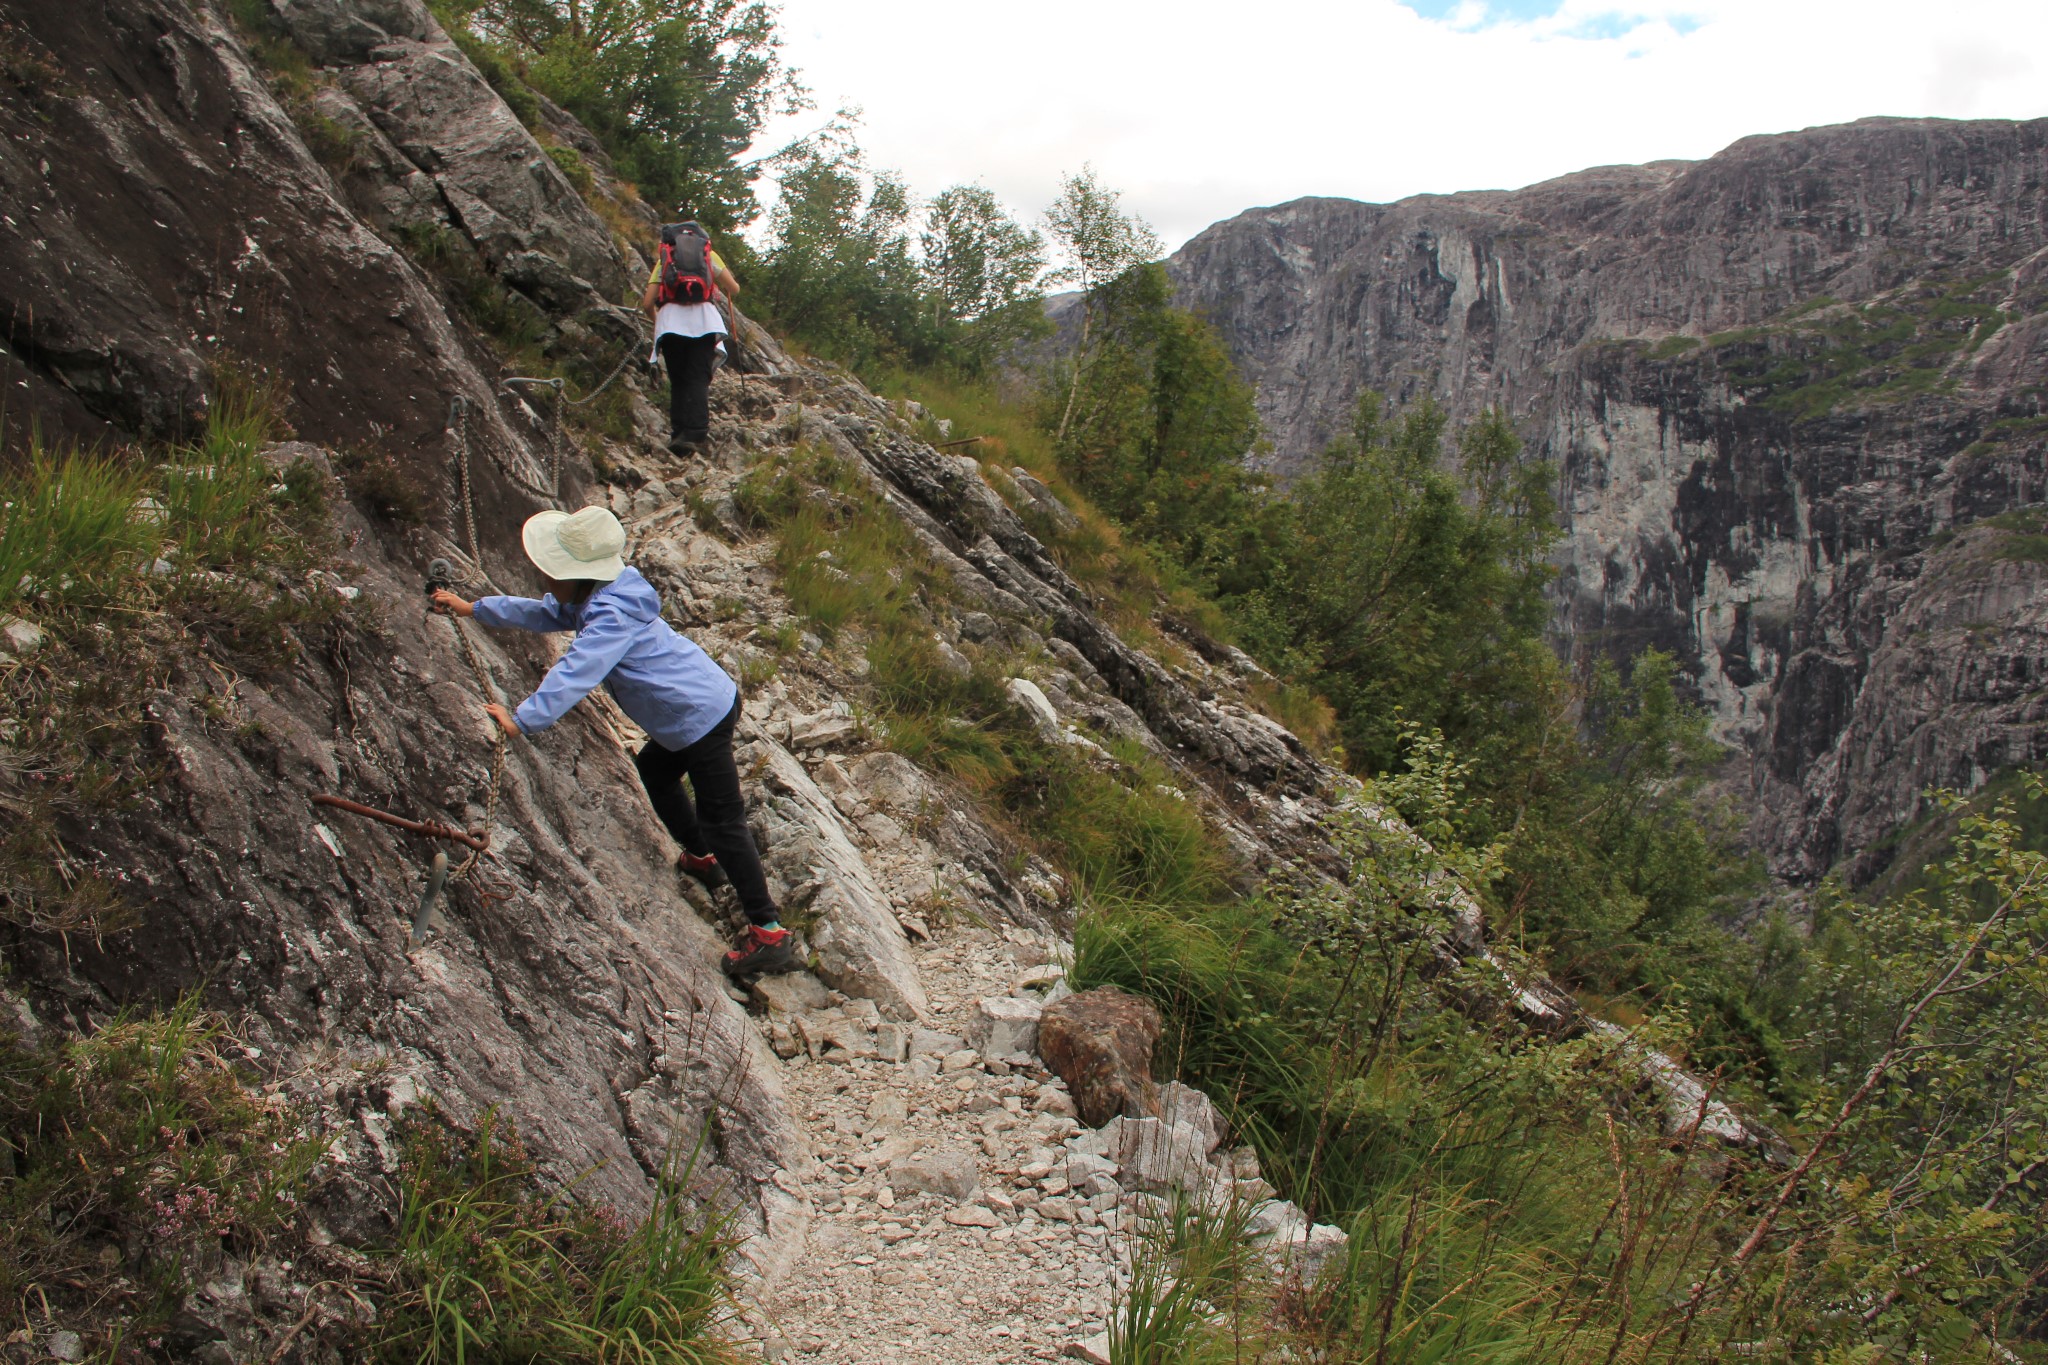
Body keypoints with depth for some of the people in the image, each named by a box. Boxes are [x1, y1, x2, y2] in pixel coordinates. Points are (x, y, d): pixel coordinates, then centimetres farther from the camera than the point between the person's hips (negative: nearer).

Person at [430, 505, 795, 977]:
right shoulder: (592, 598, 7)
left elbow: (574, 674, -38)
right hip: (701, 703, 11)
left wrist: (521, 720, -43)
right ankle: (702, 858, 48)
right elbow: (545, 614, 22)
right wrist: (474, 608, 23)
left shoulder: (611, 616, -26)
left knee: (722, 822, -8)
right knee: (655, 770, 32)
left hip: (702, 716, -11)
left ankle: (769, 934, -6)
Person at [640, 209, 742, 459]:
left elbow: (647, 303, 15)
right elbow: (734, 290, 13)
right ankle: (694, 432, -25)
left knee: (678, 381, 9)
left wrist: (657, 320, 35)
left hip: (669, 319, 2)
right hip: (702, 317, -2)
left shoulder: (664, 260, 24)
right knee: (698, 379, -8)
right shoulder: (708, 255, 21)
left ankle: (678, 433, -1)